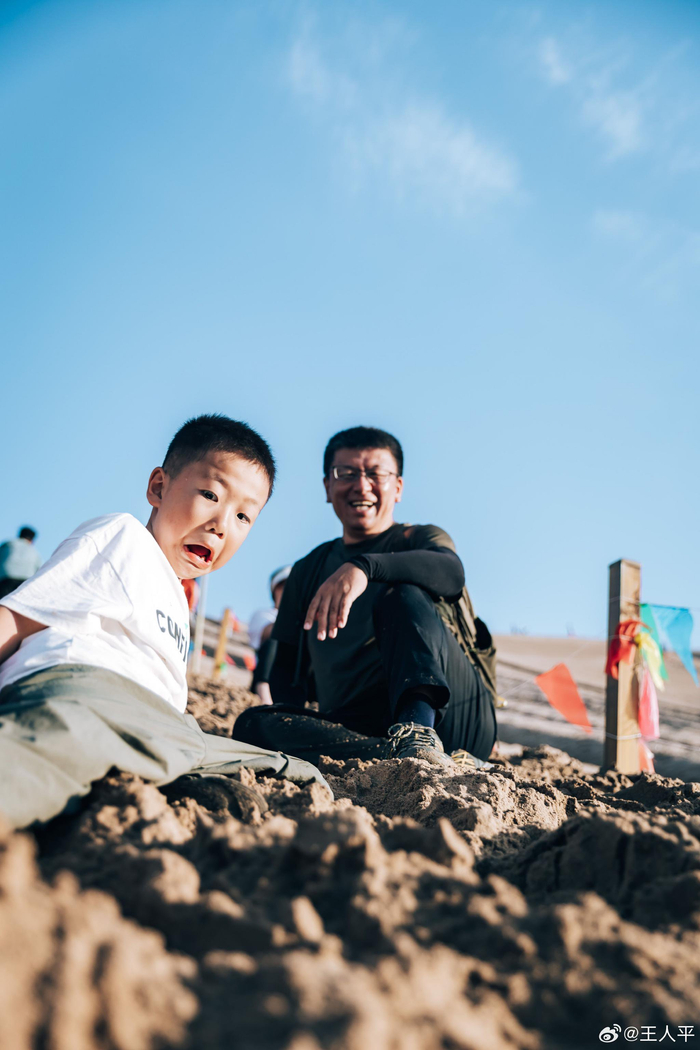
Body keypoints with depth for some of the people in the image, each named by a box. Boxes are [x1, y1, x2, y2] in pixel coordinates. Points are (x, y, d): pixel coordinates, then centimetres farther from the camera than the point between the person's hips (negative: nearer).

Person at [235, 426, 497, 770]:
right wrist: (293, 734, -3)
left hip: (453, 714, -2)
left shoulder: (422, 539, 13)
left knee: (404, 596, -24)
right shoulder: (307, 572, 23)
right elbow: (286, 667, 19)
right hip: (354, 727, 3)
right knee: (255, 724, -23)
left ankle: (418, 737, -46)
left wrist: (362, 566, -32)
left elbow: (451, 571, -13)